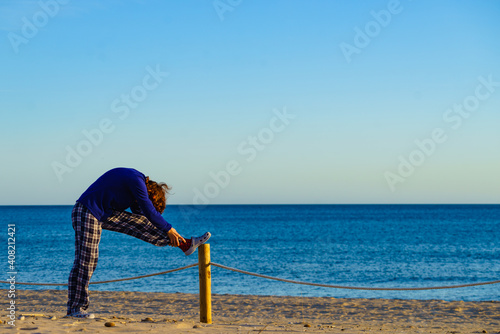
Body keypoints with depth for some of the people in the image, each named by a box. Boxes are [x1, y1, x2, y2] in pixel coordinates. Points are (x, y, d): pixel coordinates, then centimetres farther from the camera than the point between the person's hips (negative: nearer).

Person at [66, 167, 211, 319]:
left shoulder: (137, 181, 14)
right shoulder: (136, 181, -16)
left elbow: (141, 214, 21)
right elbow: (149, 211, -14)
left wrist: (167, 237, 20)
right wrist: (168, 229, -2)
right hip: (87, 212, -9)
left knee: (140, 223, 4)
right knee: (86, 261, -9)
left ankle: (185, 245, 7)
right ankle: (74, 309, -5)